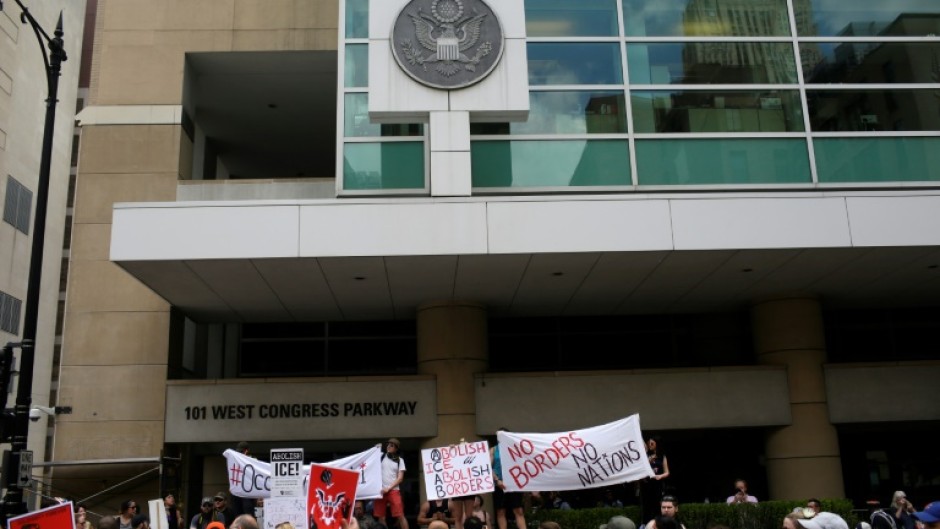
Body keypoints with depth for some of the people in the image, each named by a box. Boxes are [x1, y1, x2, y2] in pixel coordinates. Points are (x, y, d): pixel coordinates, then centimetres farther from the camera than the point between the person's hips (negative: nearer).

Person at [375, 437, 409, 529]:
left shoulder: (400, 460, 7)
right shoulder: (380, 456, 9)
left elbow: (400, 478, 2)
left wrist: (388, 488, -9)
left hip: (393, 490, -2)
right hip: (380, 490, 2)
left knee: (400, 515, -9)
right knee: (380, 516, 3)